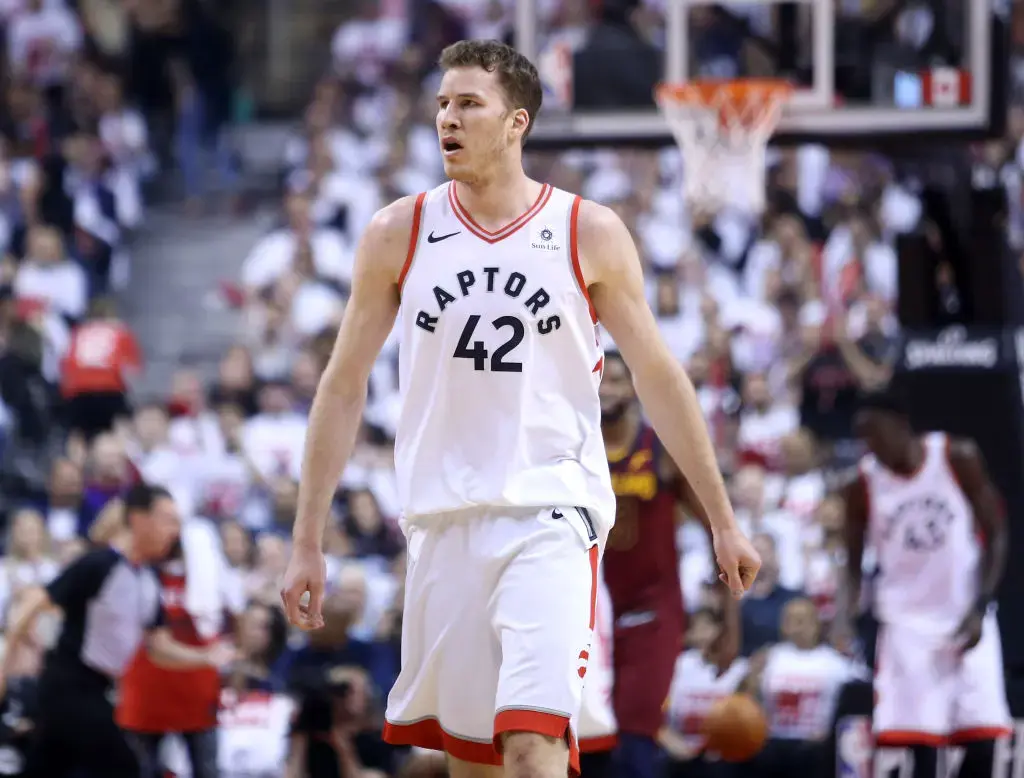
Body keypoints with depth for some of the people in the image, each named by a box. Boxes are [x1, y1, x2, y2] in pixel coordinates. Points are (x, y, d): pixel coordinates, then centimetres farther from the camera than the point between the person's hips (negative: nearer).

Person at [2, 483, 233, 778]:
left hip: (93, 691, 8)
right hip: (70, 686, -8)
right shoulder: (97, 565, -16)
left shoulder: (148, 582, 9)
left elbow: (158, 648, 15)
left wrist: (205, 657, -1)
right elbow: (36, 604, -16)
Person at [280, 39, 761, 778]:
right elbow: (344, 387, 8)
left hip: (551, 516, -3)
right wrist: (308, 542, 5)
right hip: (443, 518, 3)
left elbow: (659, 377, 6)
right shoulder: (399, 233, 3)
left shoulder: (591, 234, -1)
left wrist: (723, 520, 8)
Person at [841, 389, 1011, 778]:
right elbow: (854, 563, 3)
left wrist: (979, 609, -11)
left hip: (967, 621, 1)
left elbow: (995, 534, -1)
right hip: (908, 625, 0)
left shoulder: (959, 458, -6)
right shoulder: (864, 485, -4)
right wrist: (846, 619, -15)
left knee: (981, 743, -6)